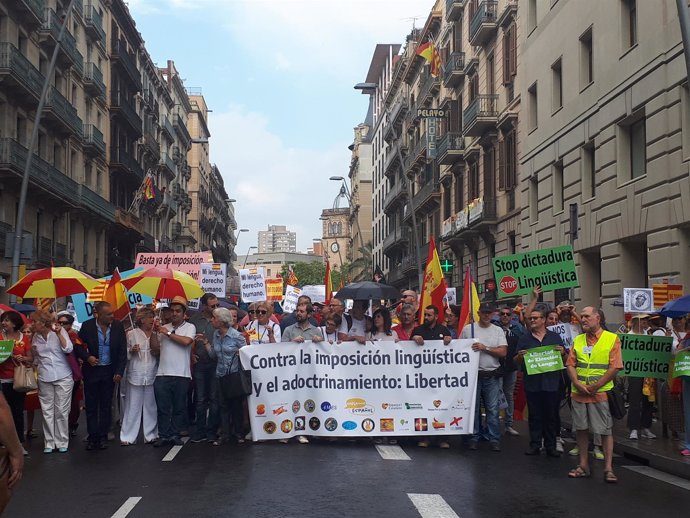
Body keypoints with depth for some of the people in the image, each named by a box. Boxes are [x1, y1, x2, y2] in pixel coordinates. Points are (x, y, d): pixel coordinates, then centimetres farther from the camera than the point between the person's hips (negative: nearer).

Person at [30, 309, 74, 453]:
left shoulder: (60, 332, -3)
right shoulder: (35, 337, 8)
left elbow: (68, 349, -17)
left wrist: (58, 333, -21)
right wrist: (33, 352, 4)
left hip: (63, 377, -3)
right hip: (44, 378, 4)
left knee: (61, 410, 1)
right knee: (47, 411, 4)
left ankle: (62, 442, 10)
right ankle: (49, 442, 12)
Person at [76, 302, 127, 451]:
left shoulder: (118, 326, -6)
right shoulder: (87, 326, -9)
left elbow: (122, 350, -2)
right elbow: (78, 346, 0)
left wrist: (119, 371, -7)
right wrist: (87, 357, -18)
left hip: (109, 371, 1)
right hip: (91, 370, -1)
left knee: (106, 405, 8)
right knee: (91, 405, 5)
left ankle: (103, 437, 16)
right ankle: (92, 437, 14)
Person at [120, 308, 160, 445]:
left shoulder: (155, 335, 10)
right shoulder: (131, 334, 1)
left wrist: (157, 350, -5)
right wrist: (131, 351, -16)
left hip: (152, 376, 3)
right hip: (135, 376, -3)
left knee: (151, 406, 6)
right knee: (133, 407, -1)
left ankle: (151, 435, 15)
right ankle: (128, 437, 5)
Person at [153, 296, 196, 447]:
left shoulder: (190, 327, 4)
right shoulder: (164, 328, 14)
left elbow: (186, 341, -16)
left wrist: (168, 333, -7)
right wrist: (154, 332, -1)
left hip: (182, 374, -2)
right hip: (163, 374, 2)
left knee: (179, 407, 5)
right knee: (162, 407, 2)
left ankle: (174, 435, 15)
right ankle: (163, 435, 8)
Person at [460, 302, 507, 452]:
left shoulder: (498, 331, 7)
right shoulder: (468, 329, 4)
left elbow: (503, 352, -3)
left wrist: (485, 348, -13)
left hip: (492, 375, 1)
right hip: (473, 373, -1)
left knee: (493, 408, 1)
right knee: (473, 407, 6)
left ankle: (494, 439, 7)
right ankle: (473, 437, 14)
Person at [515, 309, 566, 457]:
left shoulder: (555, 337, 8)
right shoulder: (524, 339, 8)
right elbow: (516, 361, 8)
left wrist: (562, 352, -11)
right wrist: (520, 356, -14)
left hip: (551, 382, 0)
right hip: (532, 383, 0)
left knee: (551, 416, 5)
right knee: (534, 416, 6)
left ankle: (551, 446, 12)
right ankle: (535, 445, 12)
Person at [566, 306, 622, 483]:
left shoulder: (612, 339, -2)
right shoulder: (578, 340, 11)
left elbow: (615, 367, -8)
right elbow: (571, 364, 8)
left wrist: (595, 386, -13)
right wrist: (577, 384, -9)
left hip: (601, 393, -4)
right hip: (578, 393, 4)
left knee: (606, 431, 0)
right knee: (581, 429, 8)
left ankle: (608, 468, 5)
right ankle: (583, 466, 18)